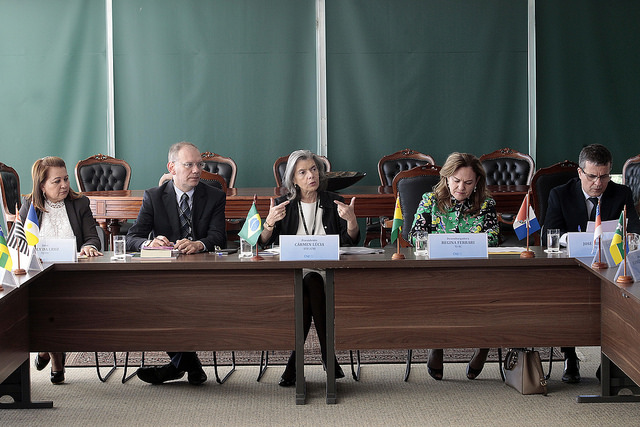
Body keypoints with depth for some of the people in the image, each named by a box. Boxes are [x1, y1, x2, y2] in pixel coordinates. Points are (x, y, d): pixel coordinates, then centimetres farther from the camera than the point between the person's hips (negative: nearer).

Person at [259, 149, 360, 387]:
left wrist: (351, 221, -14)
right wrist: (270, 222, -16)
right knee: (306, 290, -34)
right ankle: (328, 357, -28)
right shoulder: (284, 206, 12)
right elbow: (264, 245, 3)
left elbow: (349, 244, 5)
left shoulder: (334, 203, 12)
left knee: (312, 282, -34)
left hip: (327, 272, 0)